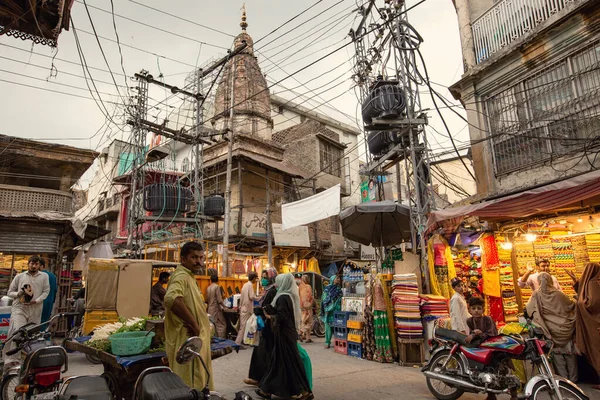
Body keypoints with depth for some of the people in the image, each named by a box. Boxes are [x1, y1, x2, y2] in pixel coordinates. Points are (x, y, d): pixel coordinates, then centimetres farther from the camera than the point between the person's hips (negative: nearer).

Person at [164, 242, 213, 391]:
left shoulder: (189, 276, 15)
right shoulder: (181, 276, -19)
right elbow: (171, 299, -40)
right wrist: (194, 324, -31)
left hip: (195, 339, 11)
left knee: (197, 381, 21)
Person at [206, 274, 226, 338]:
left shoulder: (208, 288, 6)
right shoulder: (217, 287, -12)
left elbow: (207, 299, 13)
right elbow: (219, 300, -15)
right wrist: (224, 306, -1)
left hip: (210, 309, 7)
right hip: (216, 309, -7)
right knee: (222, 325, -2)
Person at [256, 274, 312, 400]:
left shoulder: (283, 297, -19)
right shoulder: (290, 296, 8)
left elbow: (281, 317, -25)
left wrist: (270, 317, -7)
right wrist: (271, 313, 8)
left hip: (284, 334, -9)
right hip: (288, 331, 9)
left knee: (287, 361, 2)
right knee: (279, 360, 14)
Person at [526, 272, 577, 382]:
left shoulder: (537, 295, -8)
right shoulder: (558, 294, -5)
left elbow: (529, 310, -6)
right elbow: (571, 306, 7)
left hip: (552, 331, -2)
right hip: (565, 329, 2)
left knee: (557, 354, 11)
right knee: (570, 353, 17)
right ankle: (573, 378, 24)